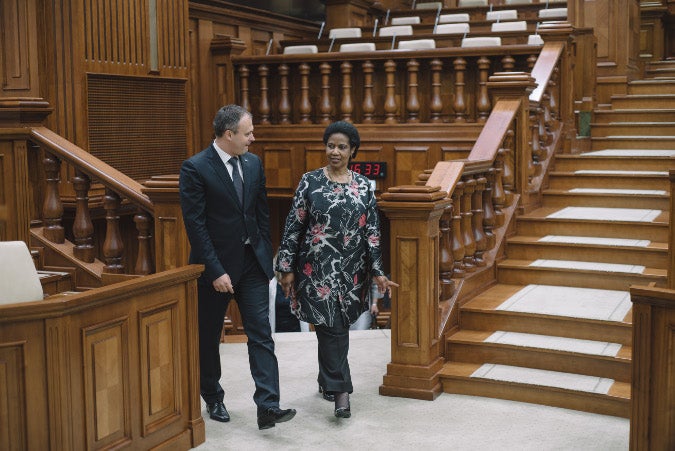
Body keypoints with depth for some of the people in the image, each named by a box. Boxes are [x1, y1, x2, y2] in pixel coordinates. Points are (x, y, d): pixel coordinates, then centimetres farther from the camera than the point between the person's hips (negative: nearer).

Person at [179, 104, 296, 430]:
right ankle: (213, 398, 30)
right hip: (216, 264, -4)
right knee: (208, 337, 11)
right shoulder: (195, 168, -14)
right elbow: (195, 224, -16)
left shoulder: (253, 163, 4)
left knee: (261, 334, -3)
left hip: (252, 262, 4)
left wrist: (265, 256, 6)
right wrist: (215, 271, -18)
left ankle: (268, 407, -4)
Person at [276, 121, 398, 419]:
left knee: (337, 327, 12)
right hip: (318, 268, -3)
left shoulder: (363, 186, 5)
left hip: (351, 270, 3)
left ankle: (327, 379, 32)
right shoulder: (310, 181, -1)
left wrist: (378, 272, 1)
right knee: (331, 327, -7)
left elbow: (372, 231, 5)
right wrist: (287, 268, -5)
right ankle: (341, 390, -4)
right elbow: (294, 226, -1)